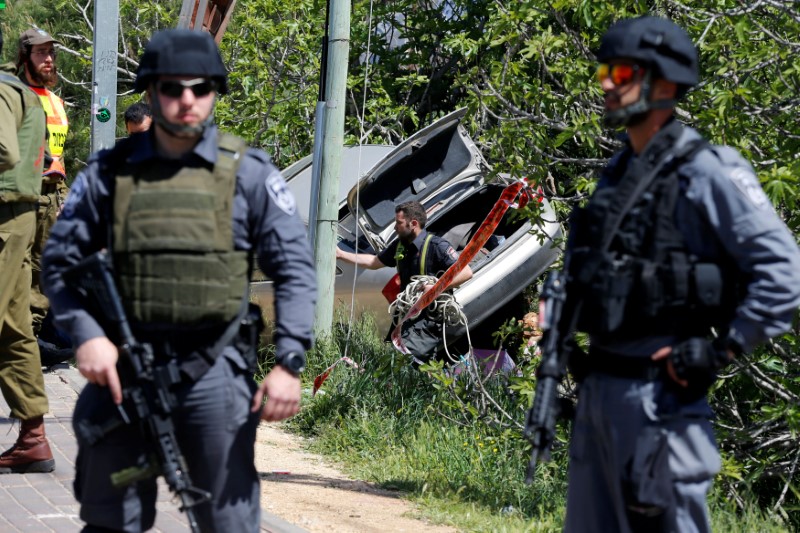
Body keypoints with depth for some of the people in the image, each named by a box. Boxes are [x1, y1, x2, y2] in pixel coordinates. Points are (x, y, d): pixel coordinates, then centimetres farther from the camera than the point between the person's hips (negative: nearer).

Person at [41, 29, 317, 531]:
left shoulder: (248, 173, 0)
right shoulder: (110, 172, 4)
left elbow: (294, 270, 0)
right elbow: (61, 261, 9)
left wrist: (289, 363, -10)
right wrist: (87, 334, -7)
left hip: (215, 372, -2)